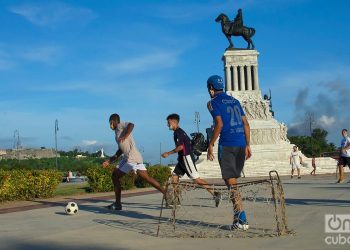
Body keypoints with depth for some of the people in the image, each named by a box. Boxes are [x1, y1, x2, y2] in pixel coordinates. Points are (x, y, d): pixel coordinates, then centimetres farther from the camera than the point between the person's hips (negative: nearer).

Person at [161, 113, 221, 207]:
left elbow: (180, 146, -21)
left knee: (196, 179, -10)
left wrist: (168, 153, -15)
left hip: (186, 157, -10)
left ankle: (215, 194, -7)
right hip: (183, 158, 10)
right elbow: (188, 142, 23)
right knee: (174, 176, 6)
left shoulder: (178, 132, -13)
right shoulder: (179, 132, 17)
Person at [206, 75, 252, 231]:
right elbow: (246, 124, 15)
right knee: (233, 181, 16)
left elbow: (219, 124, -14)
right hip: (241, 144, 7)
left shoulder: (213, 103, 0)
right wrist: (247, 145, 18)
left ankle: (242, 220, -10)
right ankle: (238, 217, 18)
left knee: (231, 182, -4)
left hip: (226, 145, -7)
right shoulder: (235, 101, 19)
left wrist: (210, 145, -8)